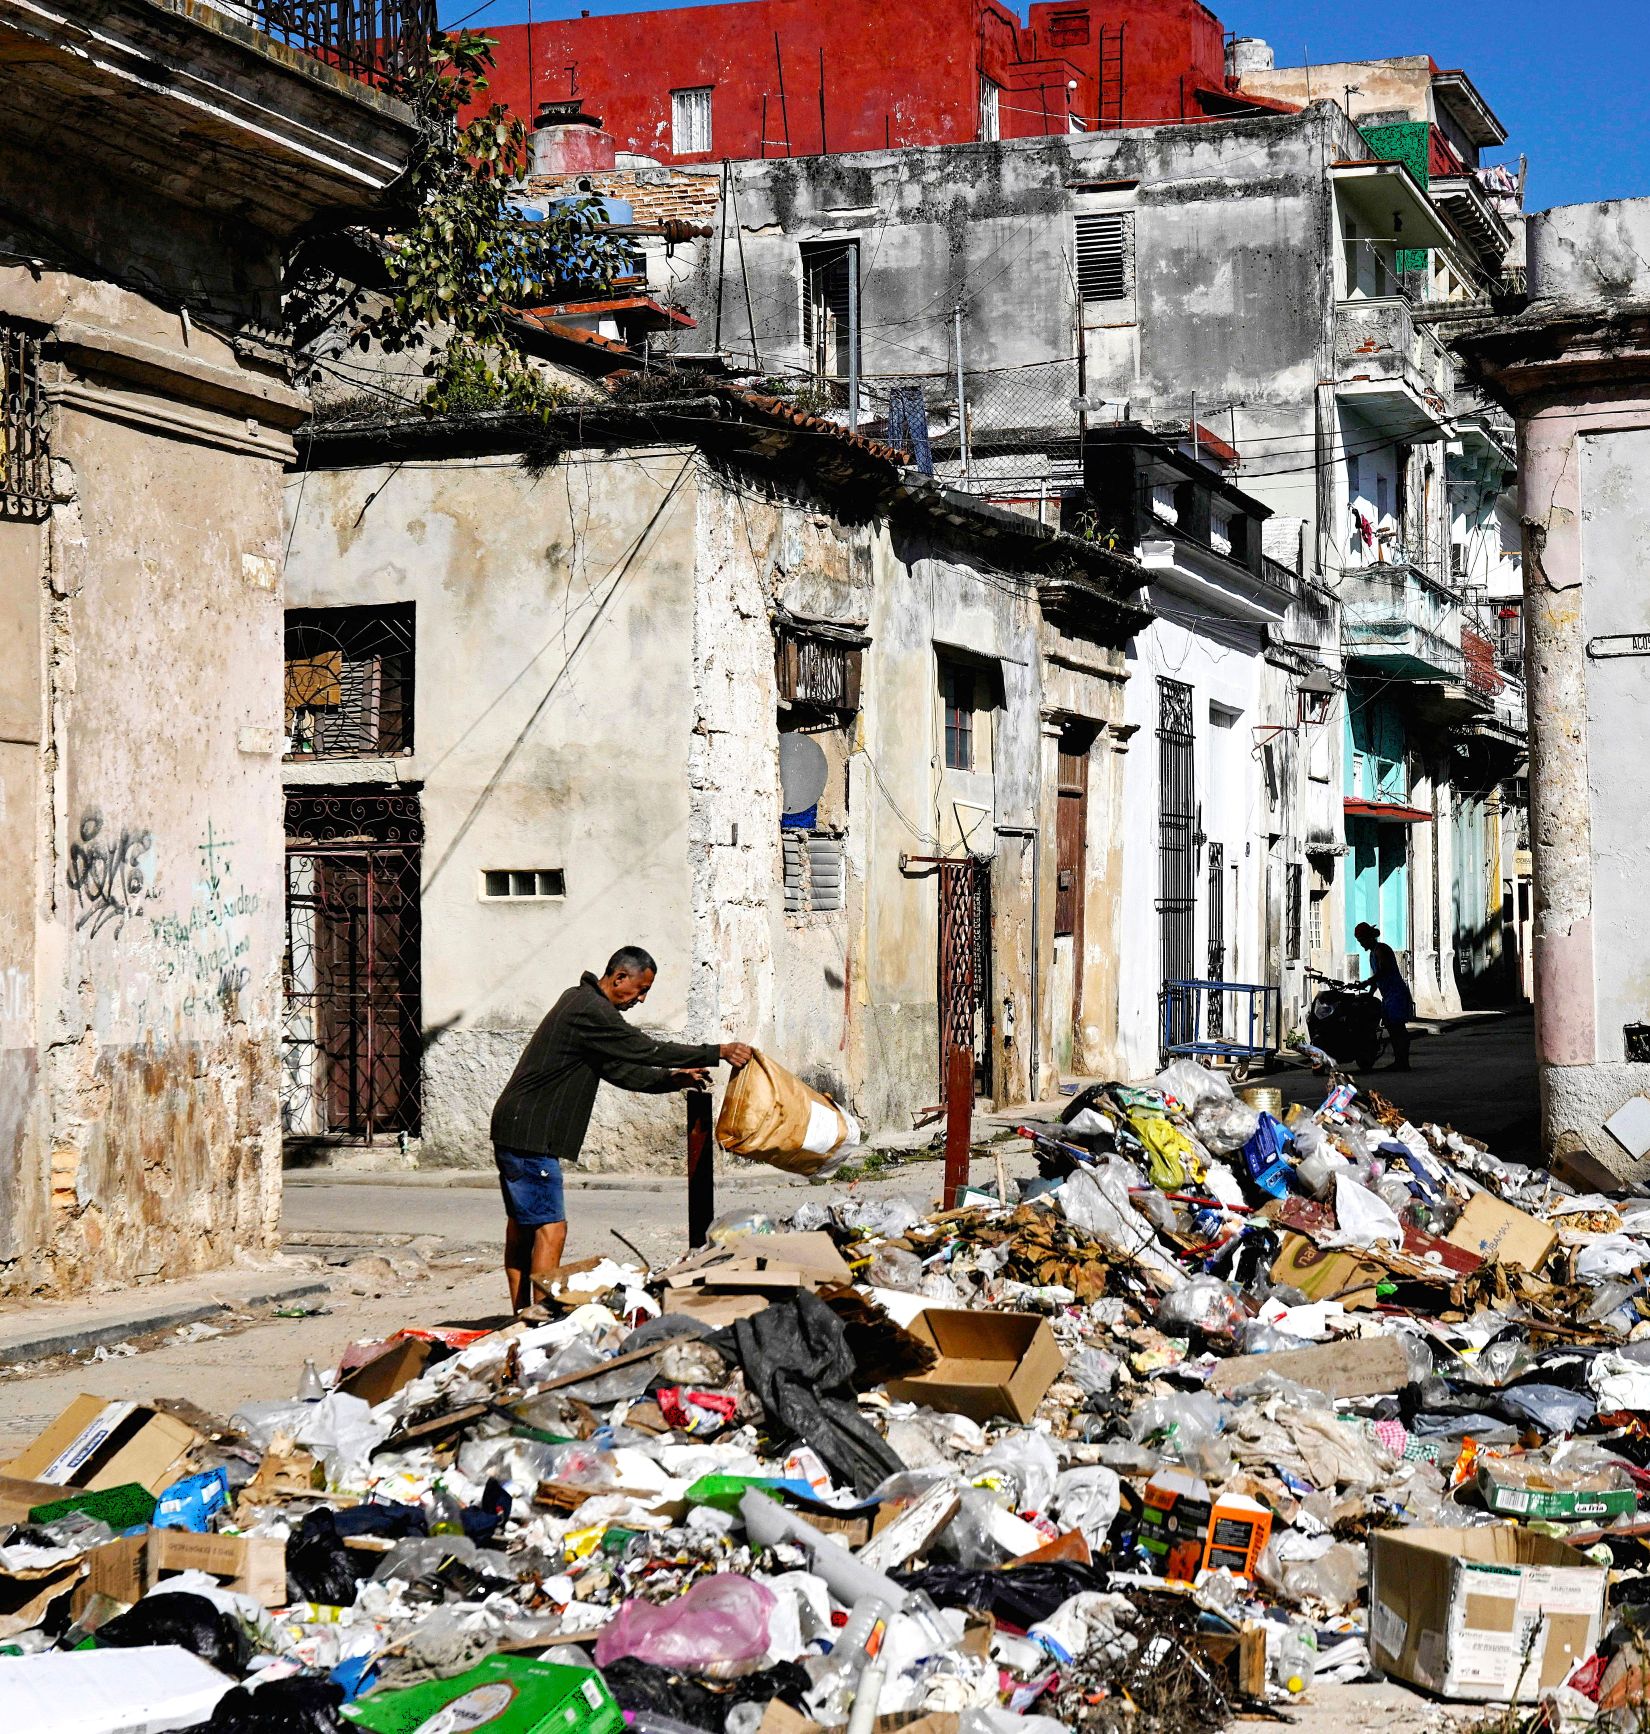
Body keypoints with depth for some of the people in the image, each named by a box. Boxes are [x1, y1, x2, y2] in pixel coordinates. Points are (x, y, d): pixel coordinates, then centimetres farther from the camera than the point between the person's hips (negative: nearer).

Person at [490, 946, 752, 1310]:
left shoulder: (580, 1001, 17)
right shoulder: (591, 1011, -16)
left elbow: (618, 1069, 20)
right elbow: (648, 1050, -17)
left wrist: (670, 1079, 12)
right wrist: (718, 1052, -13)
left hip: (517, 1130, 11)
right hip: (529, 1134, -11)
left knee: (521, 1228, 14)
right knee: (550, 1229, -13)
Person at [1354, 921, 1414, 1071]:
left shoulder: (1381, 949, -12)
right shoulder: (1373, 953, 18)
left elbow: (1383, 971, -26)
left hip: (1397, 992, -10)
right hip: (1387, 995, 10)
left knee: (1398, 1027, -11)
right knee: (1391, 1027, 8)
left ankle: (1403, 1063, -13)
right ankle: (1398, 1062, 11)